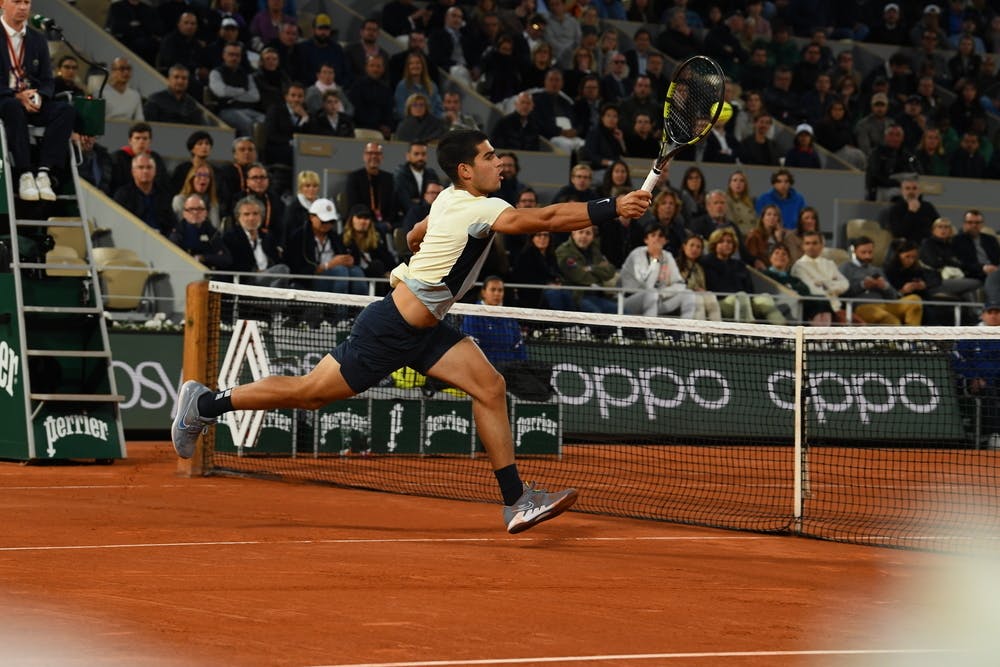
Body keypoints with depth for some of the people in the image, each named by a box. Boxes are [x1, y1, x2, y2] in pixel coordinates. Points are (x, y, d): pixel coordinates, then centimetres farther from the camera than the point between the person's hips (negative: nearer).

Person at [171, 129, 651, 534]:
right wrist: (614, 208, -34)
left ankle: (516, 502, -5)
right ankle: (206, 404, 14)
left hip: (421, 329, 10)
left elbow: (415, 235, 27)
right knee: (310, 392, -2)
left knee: (489, 387, -4)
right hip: (391, 330, -10)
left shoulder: (450, 199, 8)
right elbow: (546, 219, -32)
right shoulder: (480, 209, -20)